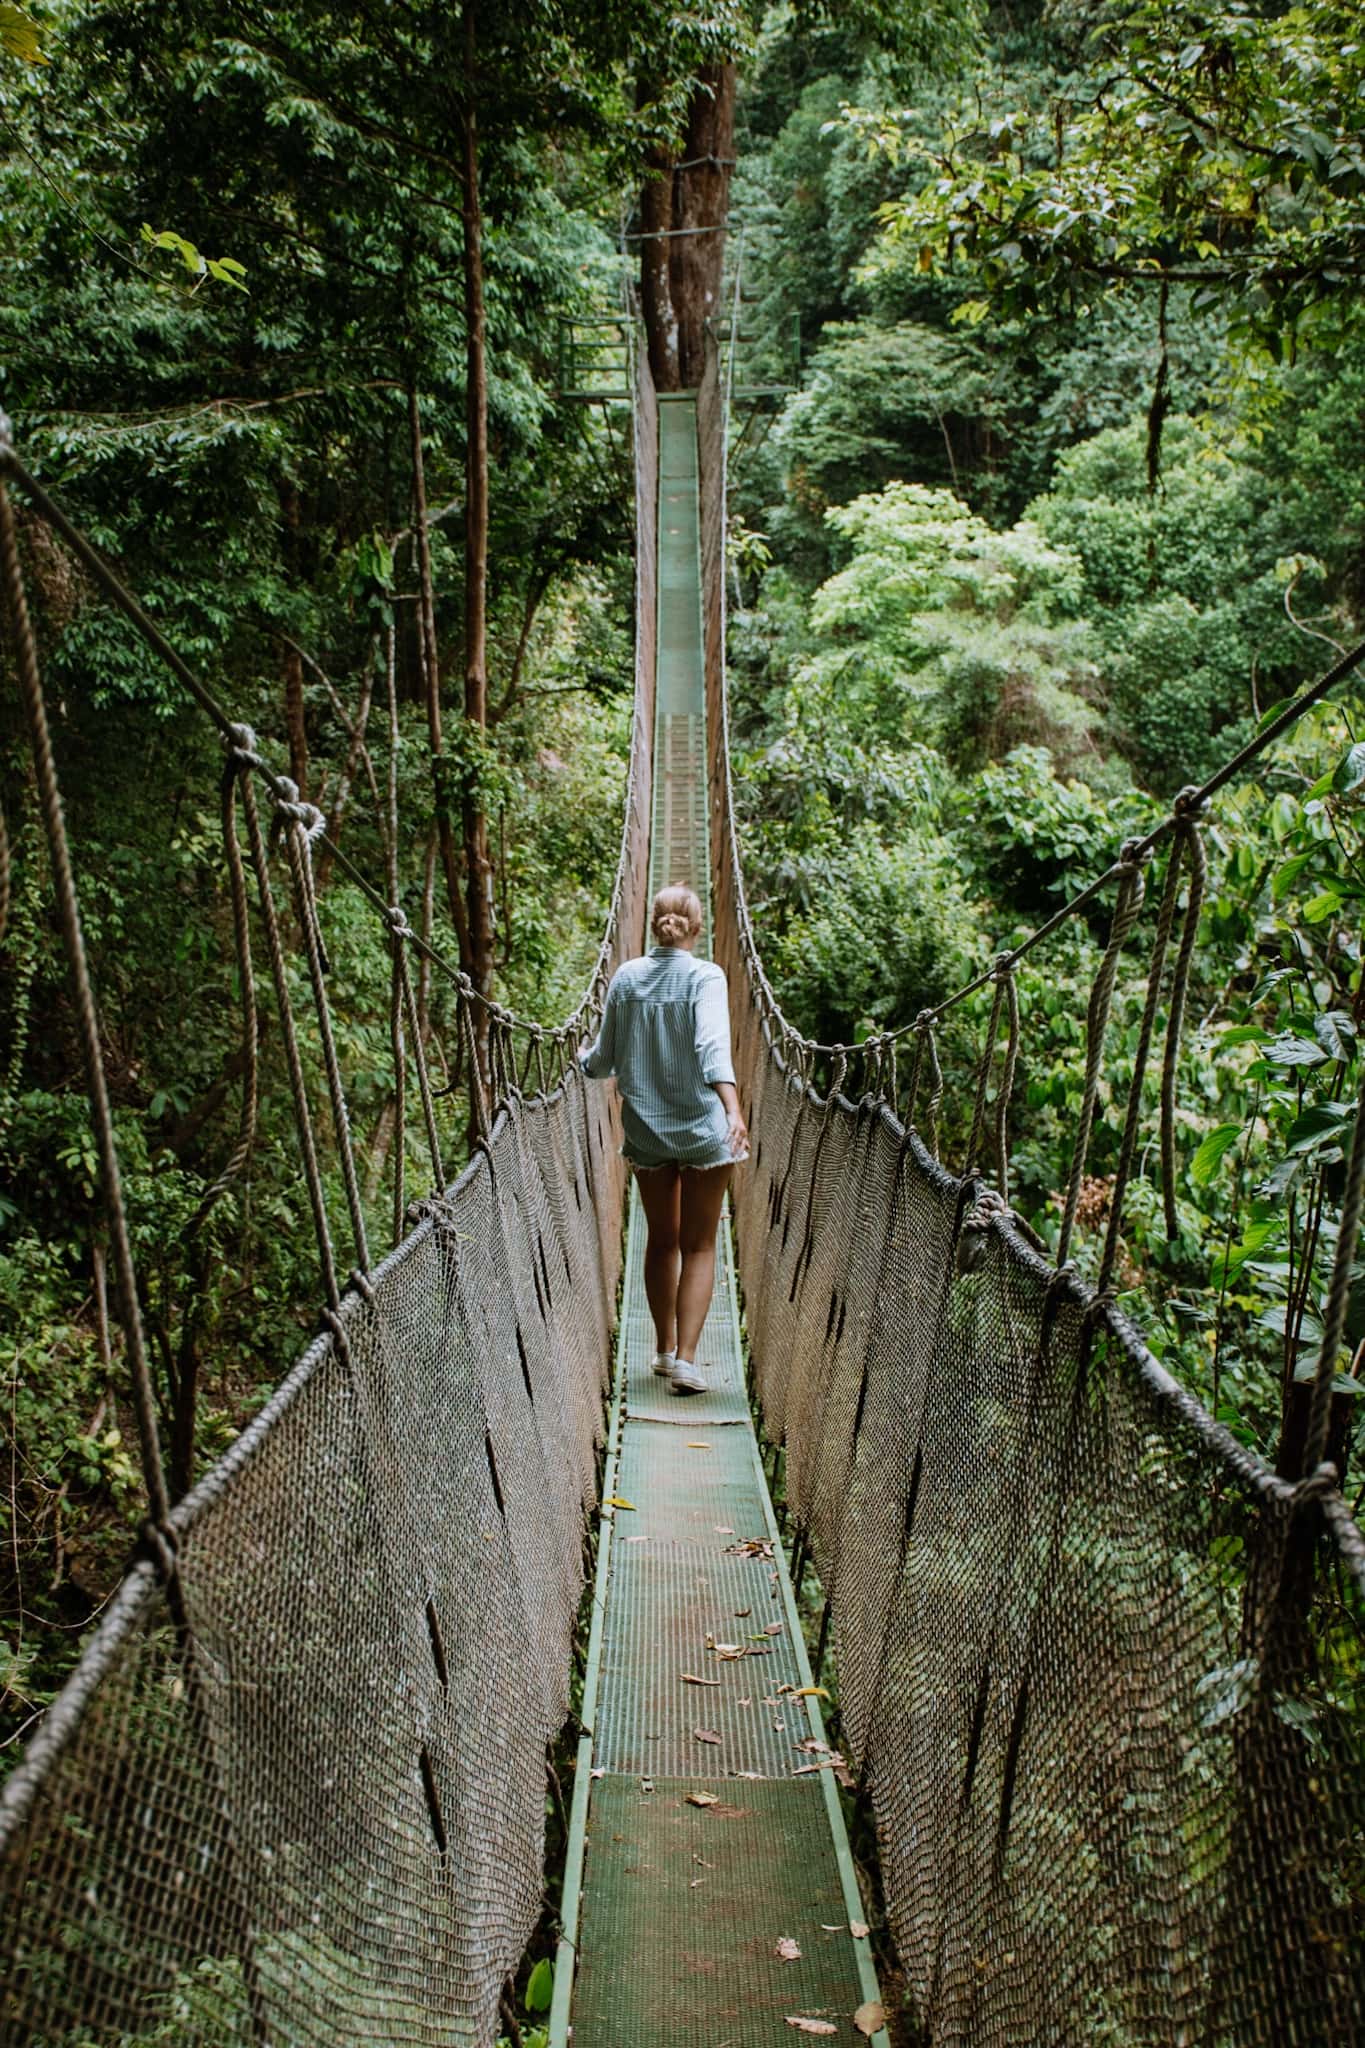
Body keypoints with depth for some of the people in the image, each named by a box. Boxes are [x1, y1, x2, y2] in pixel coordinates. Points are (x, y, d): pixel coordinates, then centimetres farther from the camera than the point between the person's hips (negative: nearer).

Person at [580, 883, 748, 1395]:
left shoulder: (625, 977, 1)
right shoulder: (706, 977, -9)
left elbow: (604, 1060, 5)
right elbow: (713, 1045, -26)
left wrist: (583, 1060, 27)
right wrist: (734, 1108, -37)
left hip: (645, 1128, 3)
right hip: (703, 1127, -3)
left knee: (661, 1241, 17)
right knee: (699, 1246, 6)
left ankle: (666, 1350, 27)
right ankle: (685, 1359, -1)